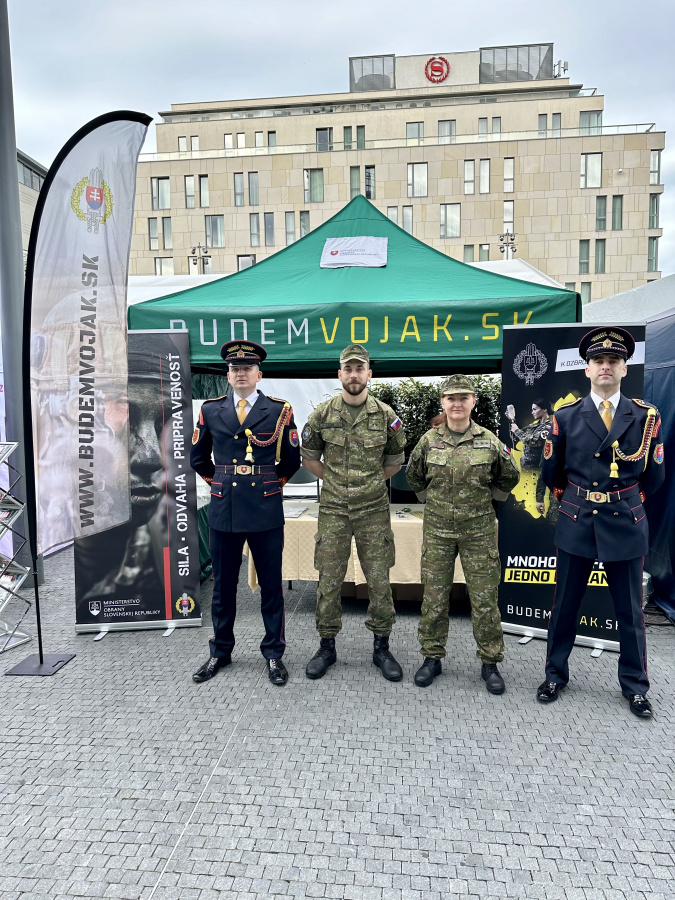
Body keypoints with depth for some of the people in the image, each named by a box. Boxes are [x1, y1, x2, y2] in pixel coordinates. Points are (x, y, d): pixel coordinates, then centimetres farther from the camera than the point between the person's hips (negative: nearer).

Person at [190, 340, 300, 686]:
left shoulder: (280, 411, 0)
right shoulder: (211, 410, 6)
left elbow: (292, 460, 8)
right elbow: (198, 458, 18)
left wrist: (272, 484, 8)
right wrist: (219, 483, 13)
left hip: (266, 511, -2)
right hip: (223, 511, 2)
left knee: (271, 585, 7)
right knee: (222, 585, 13)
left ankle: (273, 653, 22)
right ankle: (220, 652, 29)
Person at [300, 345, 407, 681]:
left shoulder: (385, 415, -1)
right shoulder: (322, 414, -2)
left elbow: (395, 461, 10)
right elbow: (308, 457, 9)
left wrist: (370, 482, 10)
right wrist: (333, 479, 7)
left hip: (374, 511, 0)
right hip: (333, 511, 0)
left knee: (379, 580, 6)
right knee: (329, 580, 6)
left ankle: (381, 647, 22)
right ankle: (327, 646, 23)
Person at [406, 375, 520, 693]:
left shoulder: (489, 441, -4)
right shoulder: (429, 440, -2)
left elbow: (509, 477, 12)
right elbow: (413, 476, 15)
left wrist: (486, 498, 8)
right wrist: (431, 499, 9)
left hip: (479, 530, 0)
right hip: (437, 529, 1)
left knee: (484, 598, 6)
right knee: (434, 596, 8)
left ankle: (490, 663, 23)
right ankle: (432, 657, 25)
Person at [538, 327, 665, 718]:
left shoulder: (646, 416, -1)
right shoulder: (566, 416, -1)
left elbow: (654, 476, 8)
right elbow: (552, 473, 9)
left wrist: (626, 504, 12)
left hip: (626, 526, 0)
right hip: (577, 525, 0)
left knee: (630, 611, 11)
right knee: (565, 606, 11)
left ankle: (635, 686, 30)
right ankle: (556, 675, 28)